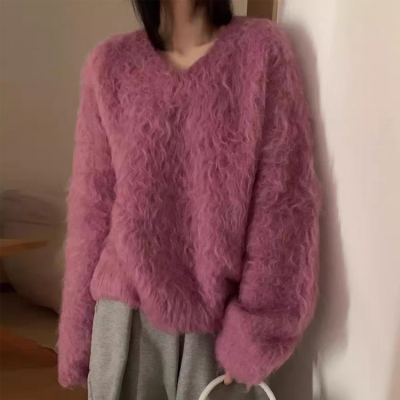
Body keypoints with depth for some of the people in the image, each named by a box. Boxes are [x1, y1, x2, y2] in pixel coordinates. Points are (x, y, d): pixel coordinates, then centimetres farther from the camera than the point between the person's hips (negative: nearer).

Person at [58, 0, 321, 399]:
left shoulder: (262, 49, -5)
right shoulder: (110, 64, 0)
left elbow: (284, 198, -7)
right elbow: (90, 205, 3)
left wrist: (257, 323, -10)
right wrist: (76, 329, 5)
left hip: (223, 319, -1)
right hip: (129, 315, 2)